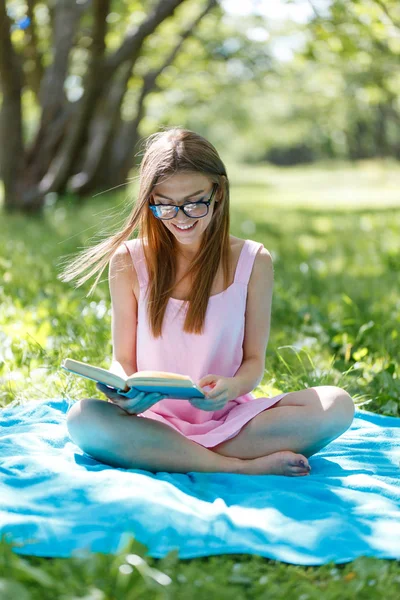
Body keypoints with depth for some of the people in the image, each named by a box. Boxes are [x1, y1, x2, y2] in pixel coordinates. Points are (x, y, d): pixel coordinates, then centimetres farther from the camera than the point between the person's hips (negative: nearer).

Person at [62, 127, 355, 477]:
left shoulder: (253, 261, 2)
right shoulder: (129, 261, 1)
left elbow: (254, 360, 4)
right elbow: (123, 359, 3)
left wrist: (233, 387, -21)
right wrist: (124, 392, -22)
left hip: (230, 417, 1)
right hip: (155, 421, 0)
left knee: (337, 405, -25)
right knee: (83, 418, -33)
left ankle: (169, 458, -24)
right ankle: (246, 467, -26)